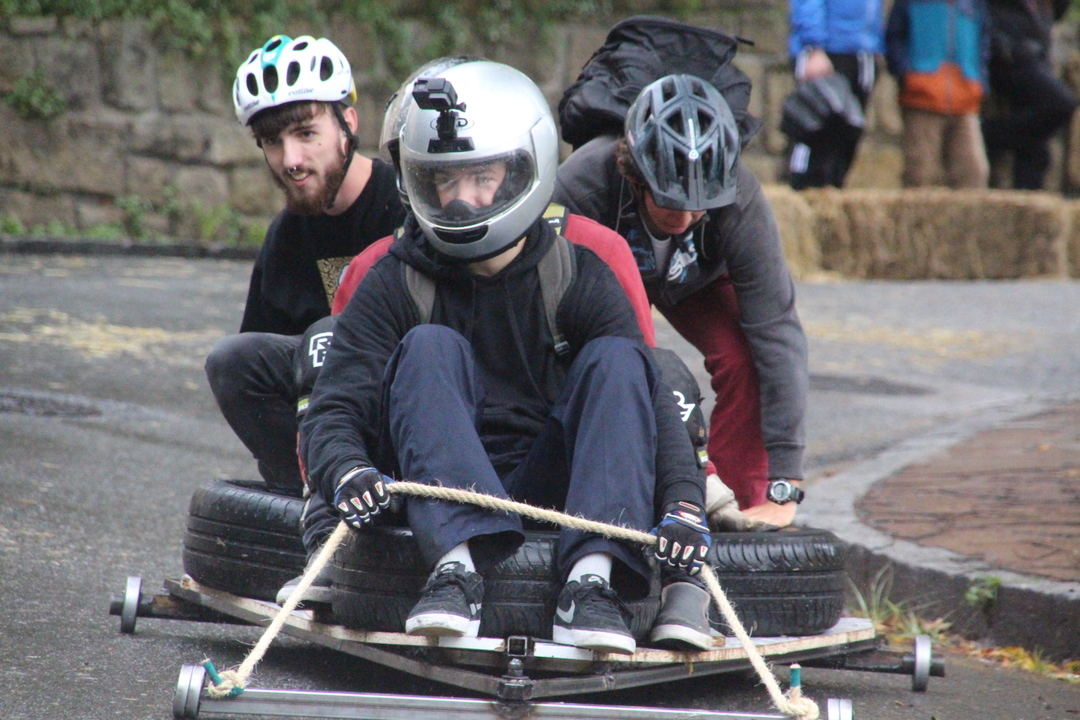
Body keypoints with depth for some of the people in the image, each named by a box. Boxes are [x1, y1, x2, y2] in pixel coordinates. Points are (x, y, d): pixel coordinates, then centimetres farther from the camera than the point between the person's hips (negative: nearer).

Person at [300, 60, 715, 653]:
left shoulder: (580, 279, 2)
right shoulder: (394, 284, 1)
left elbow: (651, 402, -9)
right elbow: (334, 410, -7)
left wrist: (684, 505, -27)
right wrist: (348, 472, -32)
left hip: (547, 489, 1)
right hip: (435, 493, -1)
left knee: (616, 358, -19)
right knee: (430, 348, -23)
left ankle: (593, 577, -38)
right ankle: (458, 561, -43)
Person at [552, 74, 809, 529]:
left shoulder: (740, 203, -37)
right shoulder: (579, 188, -41)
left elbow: (777, 333, -38)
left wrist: (782, 488, -41)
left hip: (695, 282, 0)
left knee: (741, 358, -27)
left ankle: (744, 503, -9)